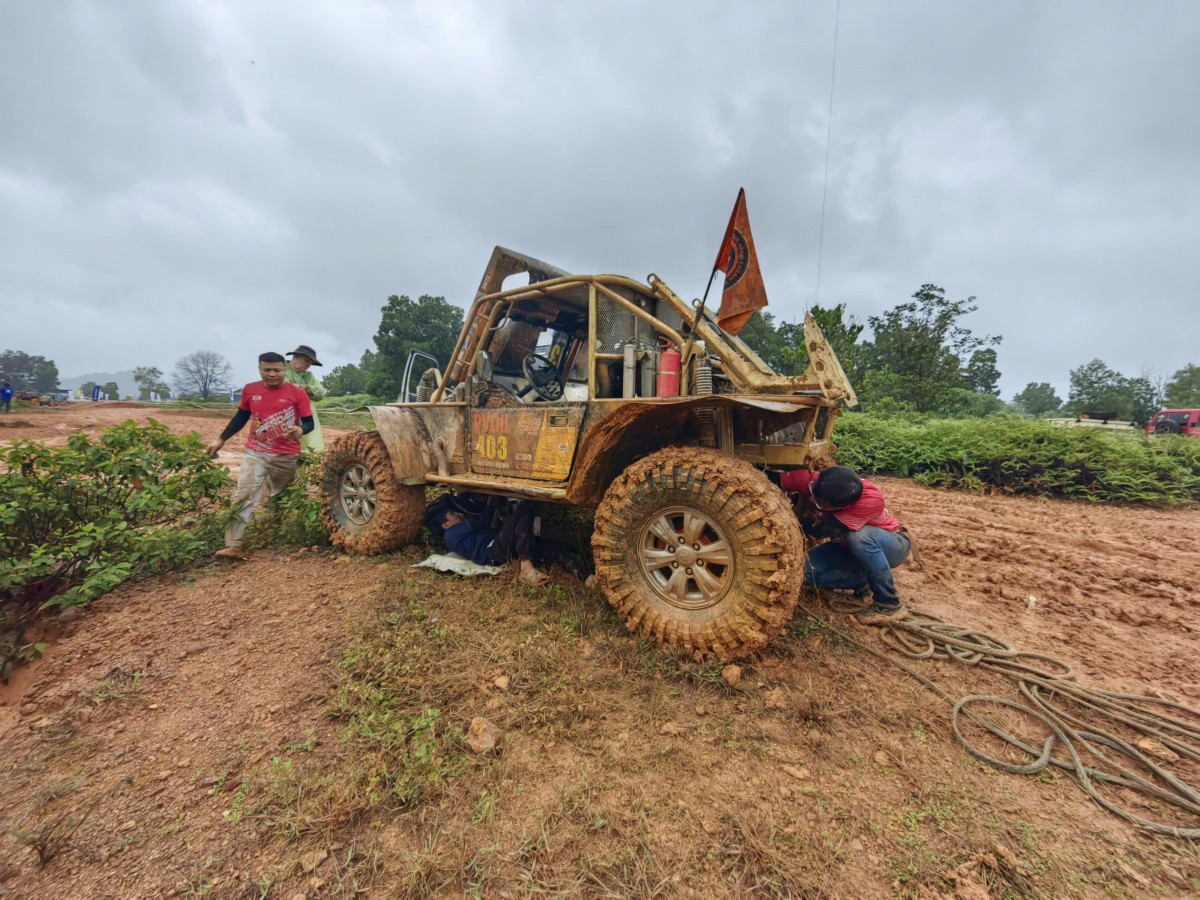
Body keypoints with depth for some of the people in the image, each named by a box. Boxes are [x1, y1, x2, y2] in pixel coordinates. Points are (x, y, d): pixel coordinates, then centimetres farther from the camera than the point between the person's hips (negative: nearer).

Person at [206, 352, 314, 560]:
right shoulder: (250, 390, 2)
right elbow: (241, 417, 16)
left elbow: (309, 422, -8)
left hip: (286, 456, -2)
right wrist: (221, 440, 18)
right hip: (255, 452, 2)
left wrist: (301, 430, -32)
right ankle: (233, 546, -9)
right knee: (243, 496, -9)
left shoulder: (297, 393, -8)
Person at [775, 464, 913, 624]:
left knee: (859, 535, -39)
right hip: (850, 546, 4)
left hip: (892, 545, -4)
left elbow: (820, 530, -40)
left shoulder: (871, 499, -39)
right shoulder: (813, 480, -29)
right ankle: (863, 581, 5)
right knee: (806, 570, -19)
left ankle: (889, 605, -18)